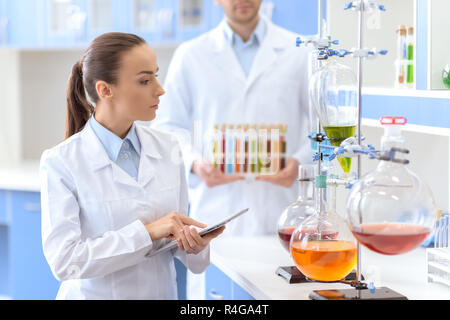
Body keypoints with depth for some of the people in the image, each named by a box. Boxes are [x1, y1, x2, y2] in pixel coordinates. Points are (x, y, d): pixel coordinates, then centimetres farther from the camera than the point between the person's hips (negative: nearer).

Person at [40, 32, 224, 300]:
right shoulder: (60, 162, -7)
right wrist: (148, 232, -17)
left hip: (162, 291, 3)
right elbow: (63, 260, -13)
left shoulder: (168, 149, 4)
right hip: (98, 293, -3)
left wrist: (193, 244, -9)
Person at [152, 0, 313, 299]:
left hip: (279, 206, 0)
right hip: (215, 211, 0)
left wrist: (299, 162, -9)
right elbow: (169, 126, 11)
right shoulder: (190, 55, 10)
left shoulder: (300, 53, 9)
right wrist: (194, 162, -9)